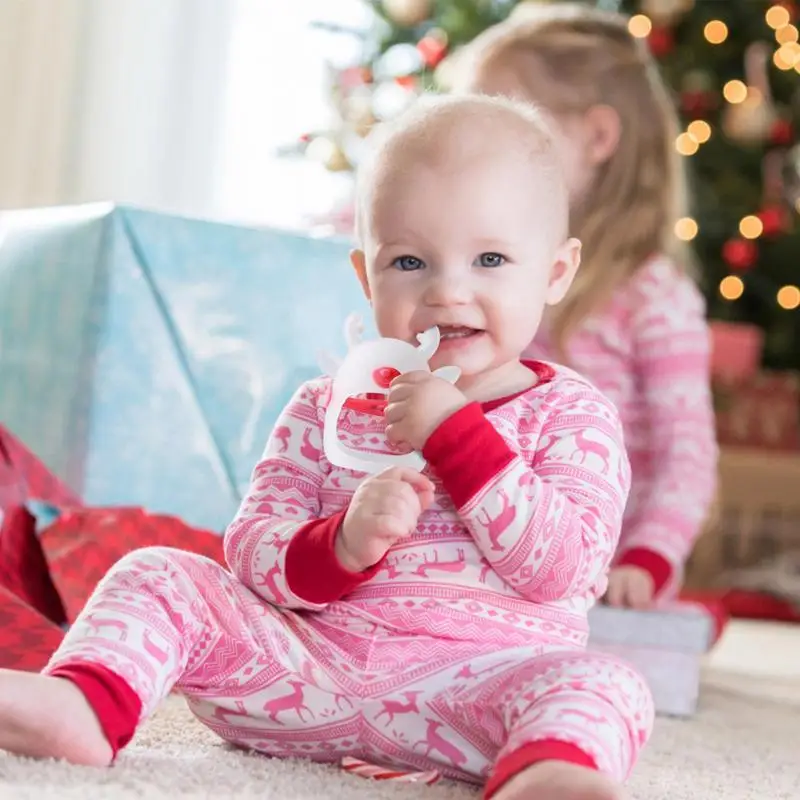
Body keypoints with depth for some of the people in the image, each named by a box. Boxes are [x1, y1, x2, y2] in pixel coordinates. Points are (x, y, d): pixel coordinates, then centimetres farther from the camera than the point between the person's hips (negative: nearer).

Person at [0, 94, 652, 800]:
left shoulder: (573, 417, 3)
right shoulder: (325, 409, 11)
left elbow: (566, 568, -11)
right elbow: (251, 550, 3)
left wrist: (457, 437, -15)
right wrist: (342, 543, -19)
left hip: (474, 676, -3)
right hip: (306, 662, 3)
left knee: (605, 688, -31)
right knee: (161, 574, -6)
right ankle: (84, 702, -30)